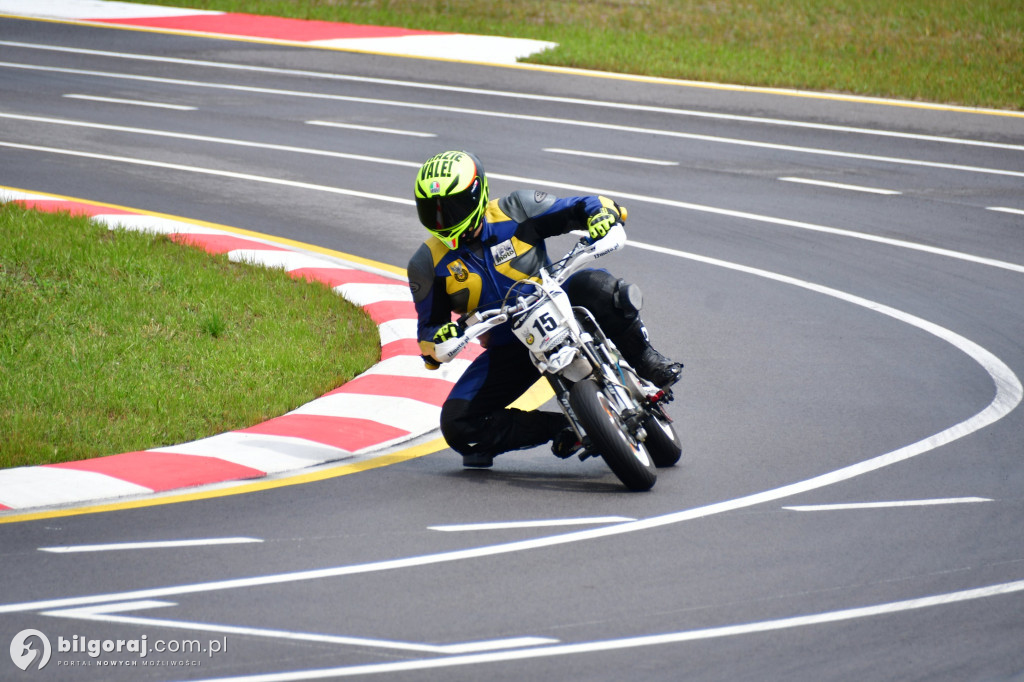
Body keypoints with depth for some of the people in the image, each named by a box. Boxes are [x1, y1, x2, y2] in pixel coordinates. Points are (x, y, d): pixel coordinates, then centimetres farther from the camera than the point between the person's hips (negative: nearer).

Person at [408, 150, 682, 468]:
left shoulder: (515, 212, -7)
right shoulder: (428, 263, -3)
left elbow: (582, 206, -2)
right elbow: (428, 326, 3)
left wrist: (602, 213, -26)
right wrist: (439, 338, -21)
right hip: (506, 351, 3)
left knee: (595, 286, -36)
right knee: (458, 424, -17)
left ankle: (643, 359, -14)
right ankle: (560, 428, -4)